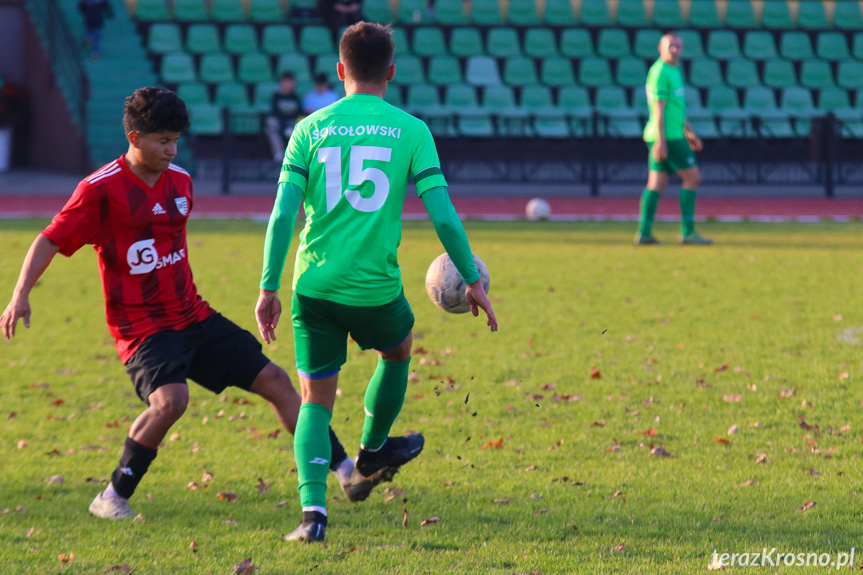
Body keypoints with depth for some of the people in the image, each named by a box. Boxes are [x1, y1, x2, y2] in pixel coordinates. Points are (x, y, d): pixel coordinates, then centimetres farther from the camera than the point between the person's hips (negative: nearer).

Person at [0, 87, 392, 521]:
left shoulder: (180, 181, 8)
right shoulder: (102, 189, -12)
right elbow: (50, 241, -10)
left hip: (193, 317, 7)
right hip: (141, 327, -7)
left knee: (273, 380, 3)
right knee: (171, 400, -32)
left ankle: (347, 472, 10)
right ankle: (112, 499, -16)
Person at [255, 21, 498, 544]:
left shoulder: (310, 129, 2)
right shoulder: (410, 130, -1)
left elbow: (282, 215, -5)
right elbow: (443, 215, -6)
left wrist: (269, 288, 0)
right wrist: (473, 280, 5)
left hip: (315, 286, 1)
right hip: (376, 289, -1)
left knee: (315, 400, 11)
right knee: (398, 350, 32)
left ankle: (314, 510, -7)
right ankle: (373, 451, 51)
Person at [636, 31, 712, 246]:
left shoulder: (673, 71, 18)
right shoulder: (660, 72, -13)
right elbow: (658, 109, -19)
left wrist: (689, 132, 30)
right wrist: (660, 141, -23)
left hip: (672, 134, 10)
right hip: (668, 137, -10)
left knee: (657, 184, 6)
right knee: (692, 178, -6)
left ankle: (644, 233, 4)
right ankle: (688, 231, -4)